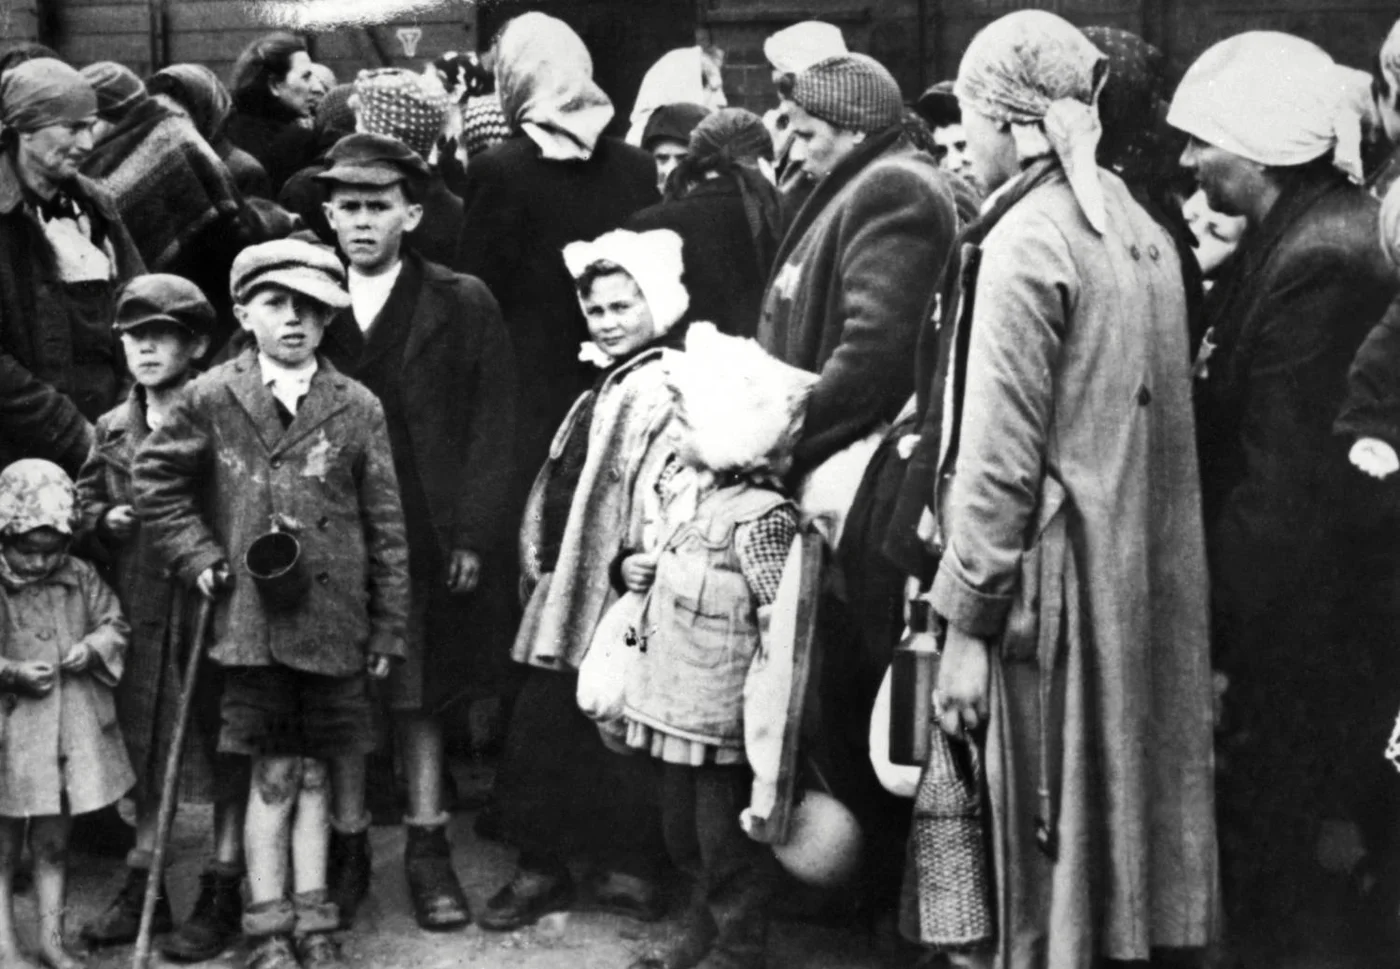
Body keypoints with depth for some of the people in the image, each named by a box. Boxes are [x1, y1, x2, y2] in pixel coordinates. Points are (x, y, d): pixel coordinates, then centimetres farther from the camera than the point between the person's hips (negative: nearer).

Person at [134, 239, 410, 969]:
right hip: (251, 620, -1)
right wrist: (197, 556, -1)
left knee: (313, 772, 10)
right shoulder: (211, 400, 0)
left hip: (332, 623, 1)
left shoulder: (358, 408, 2)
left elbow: (387, 525, 4)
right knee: (274, 774, 0)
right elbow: (156, 481, 9)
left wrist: (387, 628, 4)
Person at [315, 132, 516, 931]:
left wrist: (472, 534, -8)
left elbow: (491, 423, -1)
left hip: (425, 538, -1)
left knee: (420, 697, 7)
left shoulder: (463, 304, 1)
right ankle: (343, 852, 18)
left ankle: (428, 848, 18)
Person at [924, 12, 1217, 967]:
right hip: (1144, 576, 8)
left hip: (1057, 579, -8)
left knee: (1051, 846, 3)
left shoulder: (1027, 242, -14)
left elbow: (1002, 458, -17)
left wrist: (966, 622, -12)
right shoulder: (1142, 228, 8)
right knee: (1124, 823, 16)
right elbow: (1145, 418, 11)